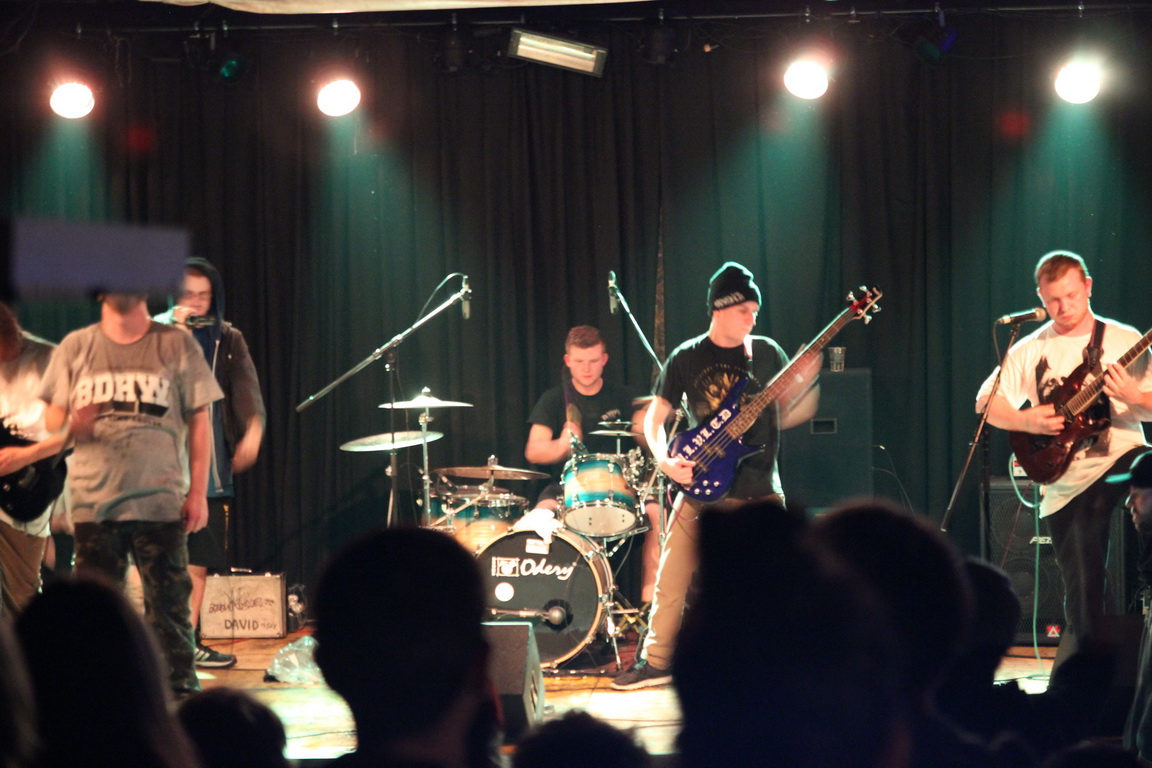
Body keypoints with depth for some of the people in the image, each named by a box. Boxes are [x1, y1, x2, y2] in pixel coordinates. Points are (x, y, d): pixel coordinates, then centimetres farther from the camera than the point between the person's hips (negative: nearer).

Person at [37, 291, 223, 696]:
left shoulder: (177, 345, 5)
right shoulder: (76, 347, 8)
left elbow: (199, 421, 6)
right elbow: (53, 420, 10)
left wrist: (198, 491, -1)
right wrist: (72, 426, -15)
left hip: (161, 503, -1)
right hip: (94, 502, 1)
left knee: (170, 606, -1)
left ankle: (181, 689, 5)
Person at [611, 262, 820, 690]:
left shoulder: (766, 353, 6)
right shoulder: (687, 358, 2)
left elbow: (784, 416, 9)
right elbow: (654, 417, 5)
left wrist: (805, 384, -10)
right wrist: (664, 459, -12)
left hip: (759, 488, 1)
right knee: (672, 581, -2)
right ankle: (656, 662, 9)